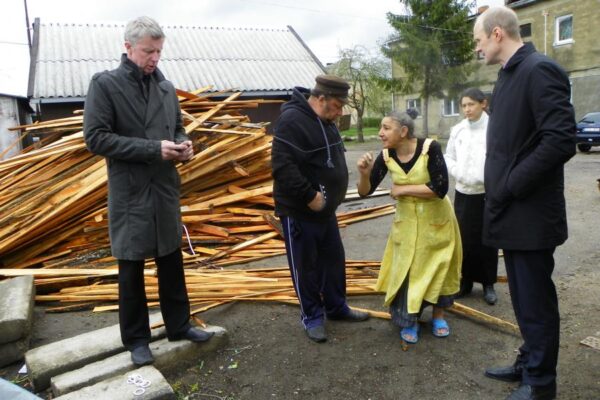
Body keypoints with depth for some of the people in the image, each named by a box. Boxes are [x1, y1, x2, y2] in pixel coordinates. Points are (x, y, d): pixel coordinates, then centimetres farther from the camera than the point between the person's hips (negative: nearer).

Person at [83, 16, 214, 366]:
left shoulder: (166, 87, 9)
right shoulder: (105, 84, -6)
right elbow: (96, 138, -13)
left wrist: (182, 144, -5)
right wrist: (153, 149, -20)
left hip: (166, 190, 5)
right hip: (130, 193, -5)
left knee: (172, 263, 14)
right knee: (132, 270, 7)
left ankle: (179, 326, 30)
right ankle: (136, 338, 24)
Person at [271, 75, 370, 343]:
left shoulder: (325, 121, 10)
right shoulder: (292, 120, -21)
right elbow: (282, 166, -29)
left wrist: (331, 194, 12)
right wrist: (310, 195, -25)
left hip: (324, 208, 9)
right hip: (299, 210, -9)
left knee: (334, 259, 17)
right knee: (306, 266, 5)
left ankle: (336, 307, 34)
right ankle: (312, 317, 21)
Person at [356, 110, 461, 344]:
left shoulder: (430, 148, -23)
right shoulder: (386, 156, -11)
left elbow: (440, 188, -28)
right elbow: (365, 192, -7)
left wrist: (402, 189, -21)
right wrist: (364, 174, -28)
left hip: (436, 219, -2)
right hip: (406, 221, 3)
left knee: (438, 265, 11)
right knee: (406, 269, 4)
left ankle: (438, 315, 33)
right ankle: (409, 320, 23)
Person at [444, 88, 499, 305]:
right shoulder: (458, 130, 3)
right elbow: (448, 157, 10)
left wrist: (489, 177, -18)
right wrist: (457, 172, -6)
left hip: (488, 193, -3)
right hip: (463, 193, 3)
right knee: (464, 239, 9)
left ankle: (488, 284, 20)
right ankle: (465, 281, 23)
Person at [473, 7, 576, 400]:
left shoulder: (540, 70, -15)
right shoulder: (509, 76, 15)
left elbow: (561, 140, -24)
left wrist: (510, 187, -18)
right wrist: (500, 191, 9)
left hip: (530, 215, -9)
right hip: (513, 212, 9)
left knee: (536, 302, 5)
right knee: (523, 298, 20)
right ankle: (529, 364, 37)